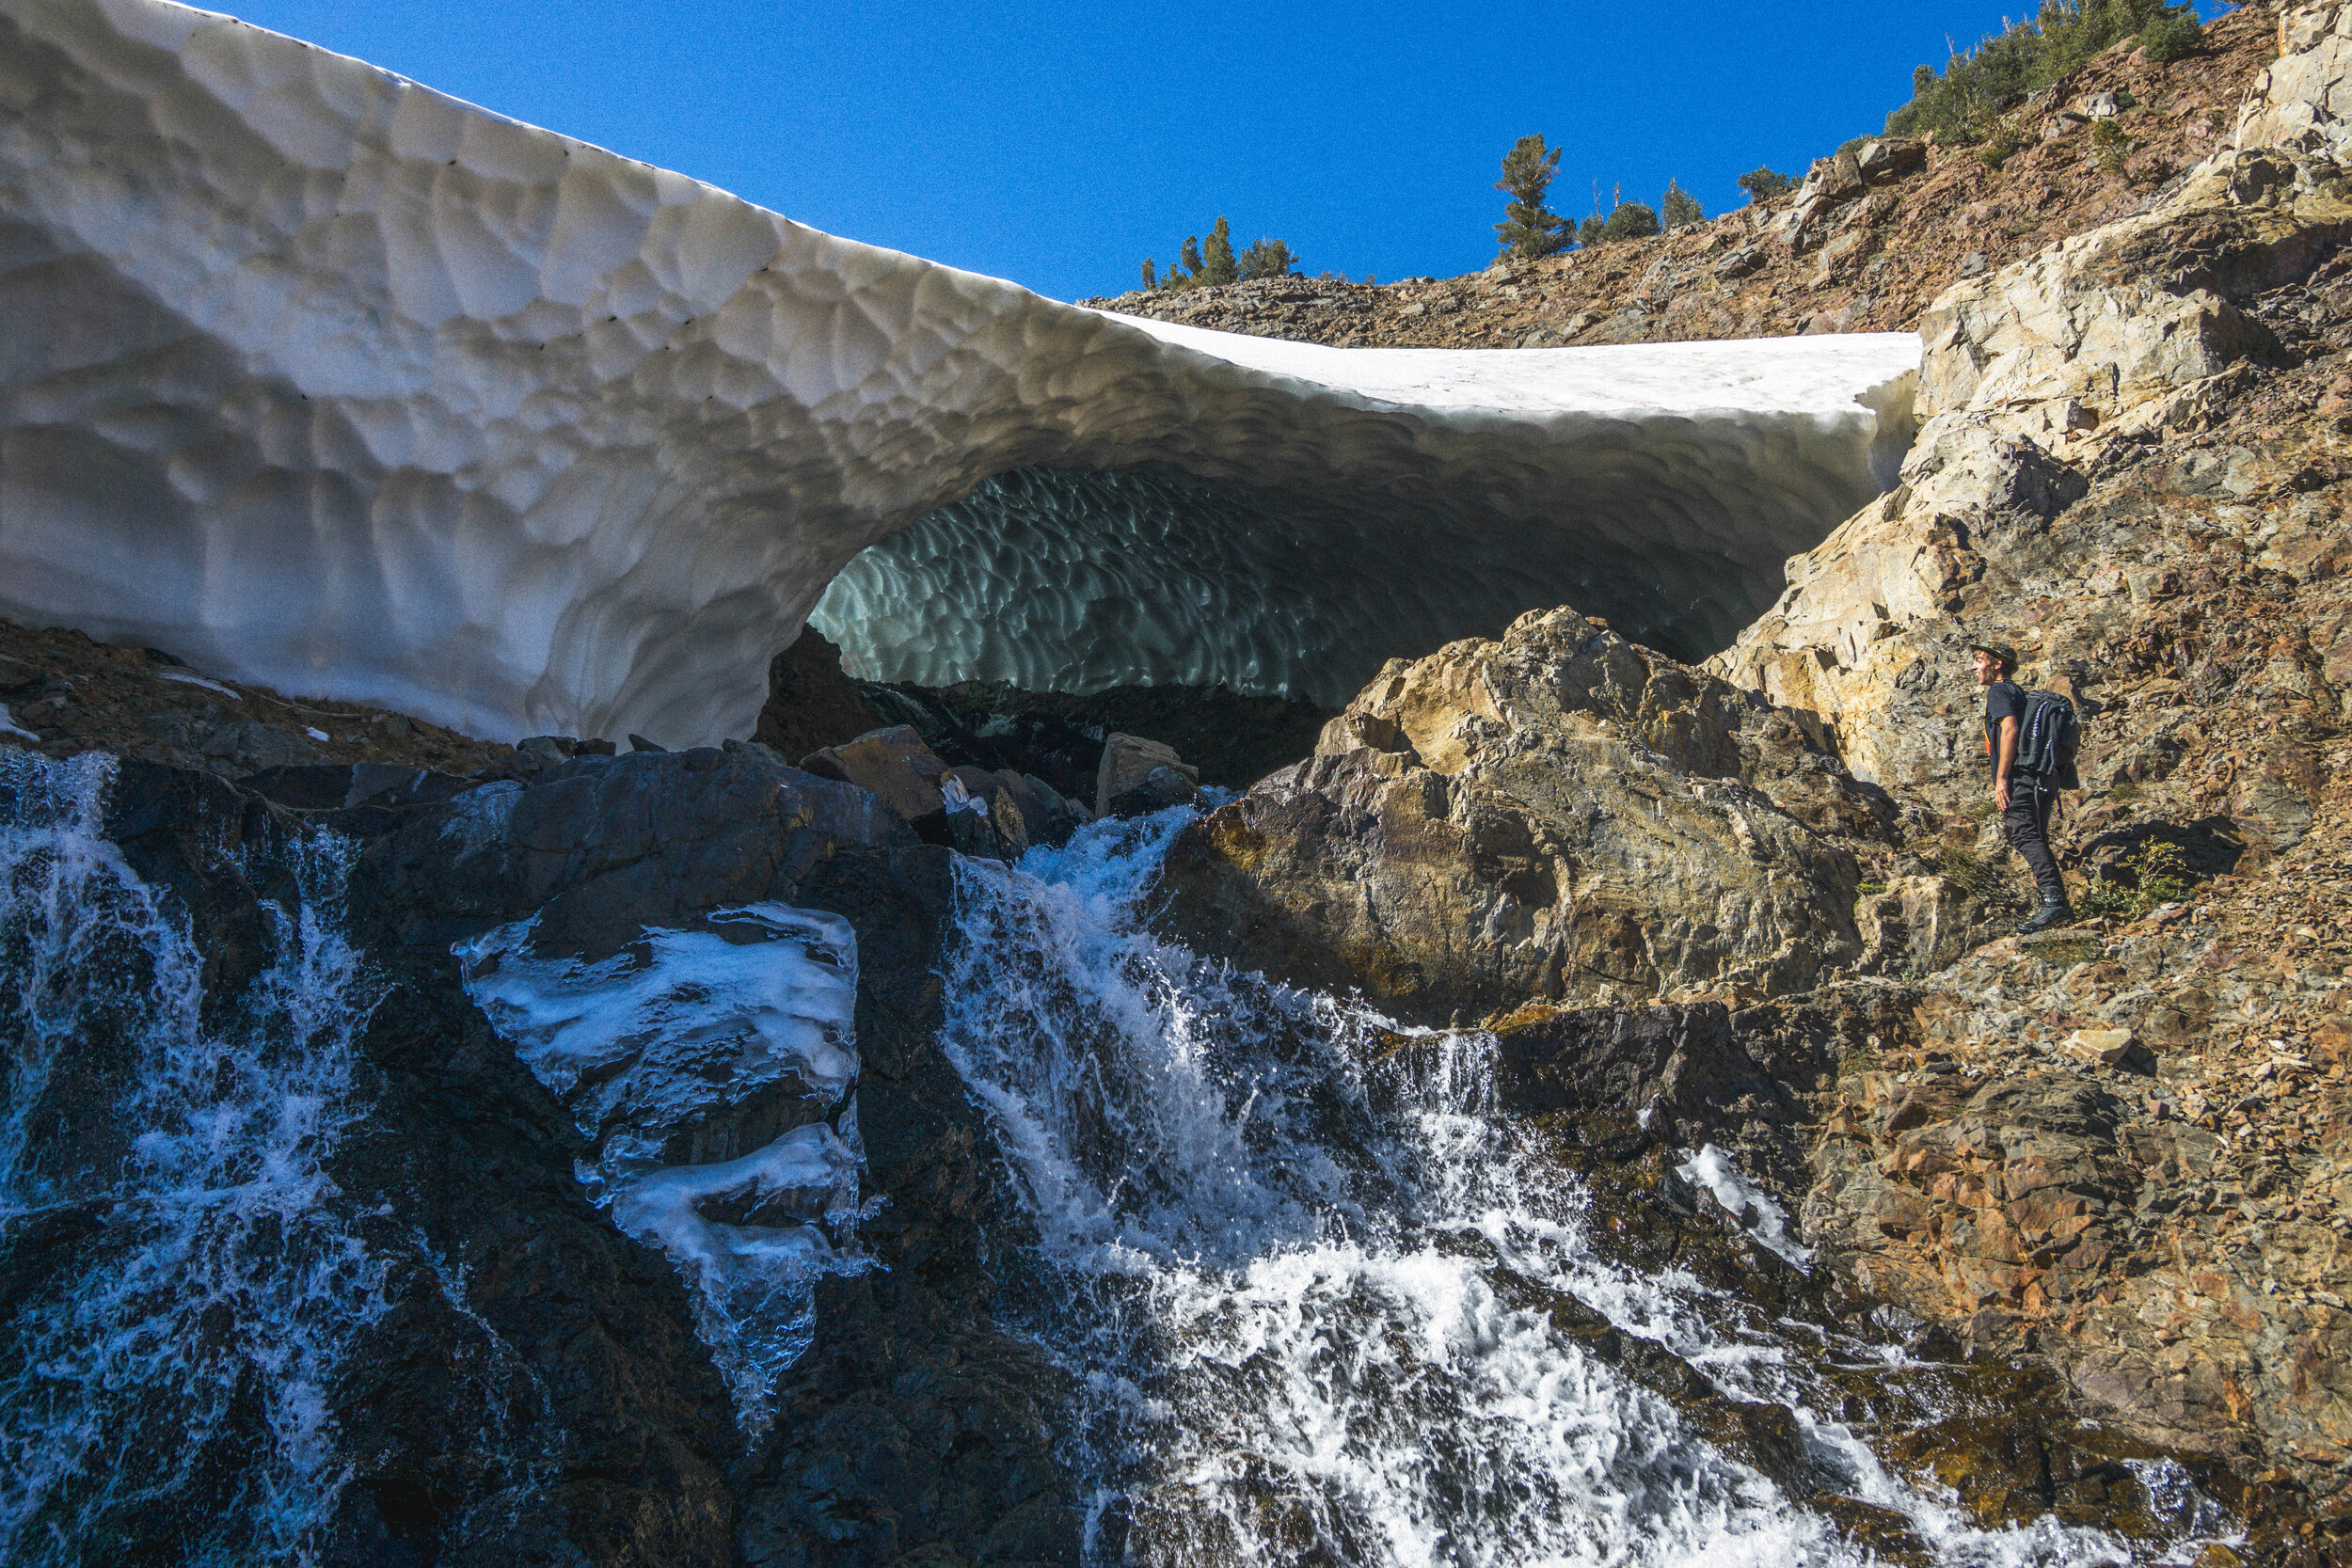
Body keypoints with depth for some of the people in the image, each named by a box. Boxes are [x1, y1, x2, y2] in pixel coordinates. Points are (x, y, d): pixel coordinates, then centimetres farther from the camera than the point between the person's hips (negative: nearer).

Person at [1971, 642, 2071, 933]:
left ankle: (2054, 901, -33)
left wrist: (2001, 778, -21)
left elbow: (2010, 727, -17)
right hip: (2043, 778, 10)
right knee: (2034, 839, 11)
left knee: (2025, 835, -20)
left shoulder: (1999, 691, -1)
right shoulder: (2018, 692, 29)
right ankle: (2056, 906, 9)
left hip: (2021, 777, -10)